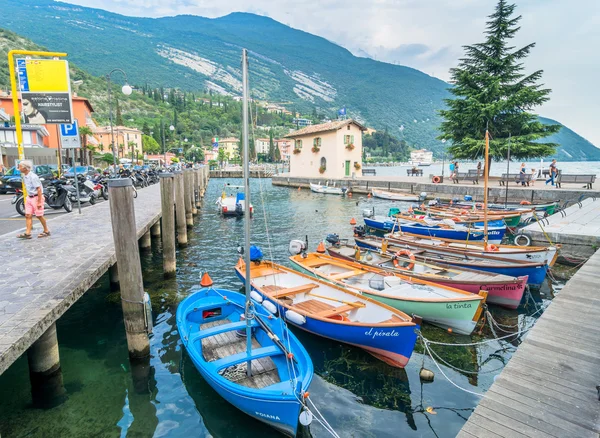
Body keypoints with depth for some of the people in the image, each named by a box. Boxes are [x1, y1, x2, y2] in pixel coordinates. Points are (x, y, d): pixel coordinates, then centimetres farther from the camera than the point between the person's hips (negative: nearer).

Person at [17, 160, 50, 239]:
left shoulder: (33, 177, -19)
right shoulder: (24, 176, 9)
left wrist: (39, 202, -22)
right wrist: (28, 196, 19)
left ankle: (46, 231, 14)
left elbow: (39, 189, -21)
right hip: (29, 197, 9)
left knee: (39, 216, 0)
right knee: (28, 215, 3)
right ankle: (28, 233, 3)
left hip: (36, 197, -9)